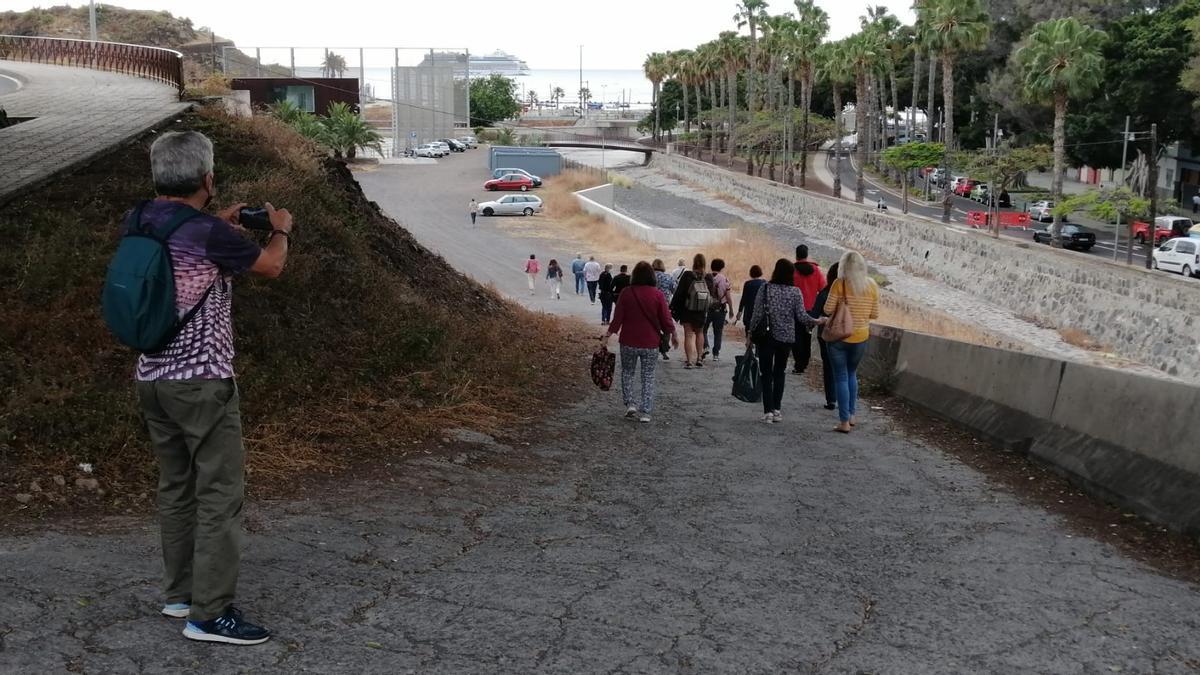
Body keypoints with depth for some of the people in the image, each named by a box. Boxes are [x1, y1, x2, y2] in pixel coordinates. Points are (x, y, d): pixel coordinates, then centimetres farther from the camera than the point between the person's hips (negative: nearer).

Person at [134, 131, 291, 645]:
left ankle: (180, 593, 26)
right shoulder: (208, 232, -17)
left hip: (151, 378, 8)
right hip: (200, 380, -8)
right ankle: (209, 613, -3)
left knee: (175, 487, 17)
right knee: (220, 493, -3)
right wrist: (281, 230, 16)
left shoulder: (141, 223, 6)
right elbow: (271, 266, -2)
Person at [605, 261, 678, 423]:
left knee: (627, 373, 19)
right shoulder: (657, 295, -8)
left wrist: (608, 335, 6)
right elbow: (666, 319, -5)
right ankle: (645, 412, 6)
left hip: (629, 342, 0)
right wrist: (673, 334, 12)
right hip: (650, 343, 0)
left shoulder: (626, 293, -7)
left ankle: (630, 403, 6)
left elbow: (617, 318, -5)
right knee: (648, 376, 10)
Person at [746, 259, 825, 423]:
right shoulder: (795, 292, -5)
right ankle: (777, 410, 14)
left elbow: (757, 314, -8)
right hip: (786, 338, 2)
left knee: (766, 374, 4)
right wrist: (817, 322, 11)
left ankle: (768, 411, -5)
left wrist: (749, 333, 2)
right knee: (780, 373, 16)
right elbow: (802, 317, -6)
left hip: (766, 337, -1)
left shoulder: (765, 289, -7)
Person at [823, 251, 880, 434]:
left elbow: (828, 310, -11)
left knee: (841, 378, 3)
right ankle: (851, 415, 26)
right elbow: (875, 314, 3)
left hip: (839, 337, -3)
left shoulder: (839, 284, -12)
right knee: (852, 374, 23)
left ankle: (844, 421, 1)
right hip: (861, 337, 4)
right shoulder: (871, 285, -2)